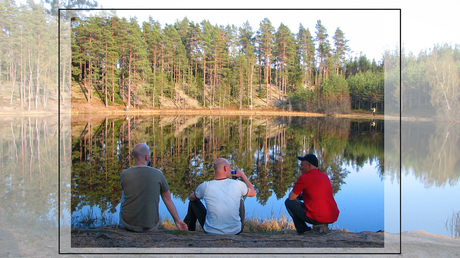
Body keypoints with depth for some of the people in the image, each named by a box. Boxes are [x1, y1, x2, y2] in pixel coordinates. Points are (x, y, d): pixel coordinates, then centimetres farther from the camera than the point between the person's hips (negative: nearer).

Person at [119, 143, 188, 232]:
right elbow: (168, 200, -2)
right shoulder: (158, 174, -10)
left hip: (129, 224, 0)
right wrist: (177, 220, 8)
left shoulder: (124, 174, -9)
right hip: (151, 226, 0)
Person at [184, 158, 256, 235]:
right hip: (235, 232, 1)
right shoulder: (238, 185, -13)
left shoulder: (205, 186, -14)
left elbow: (190, 198, 7)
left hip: (211, 232, -1)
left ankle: (189, 231, 39)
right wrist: (243, 175, 19)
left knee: (193, 202, 19)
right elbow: (253, 193, 9)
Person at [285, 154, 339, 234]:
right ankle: (322, 225, 15)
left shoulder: (304, 178, -9)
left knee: (289, 202, 9)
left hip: (317, 218, -7)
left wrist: (296, 190, 21)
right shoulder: (325, 176, 12)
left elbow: (291, 197, -1)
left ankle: (302, 229, 13)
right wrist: (303, 195, 31)